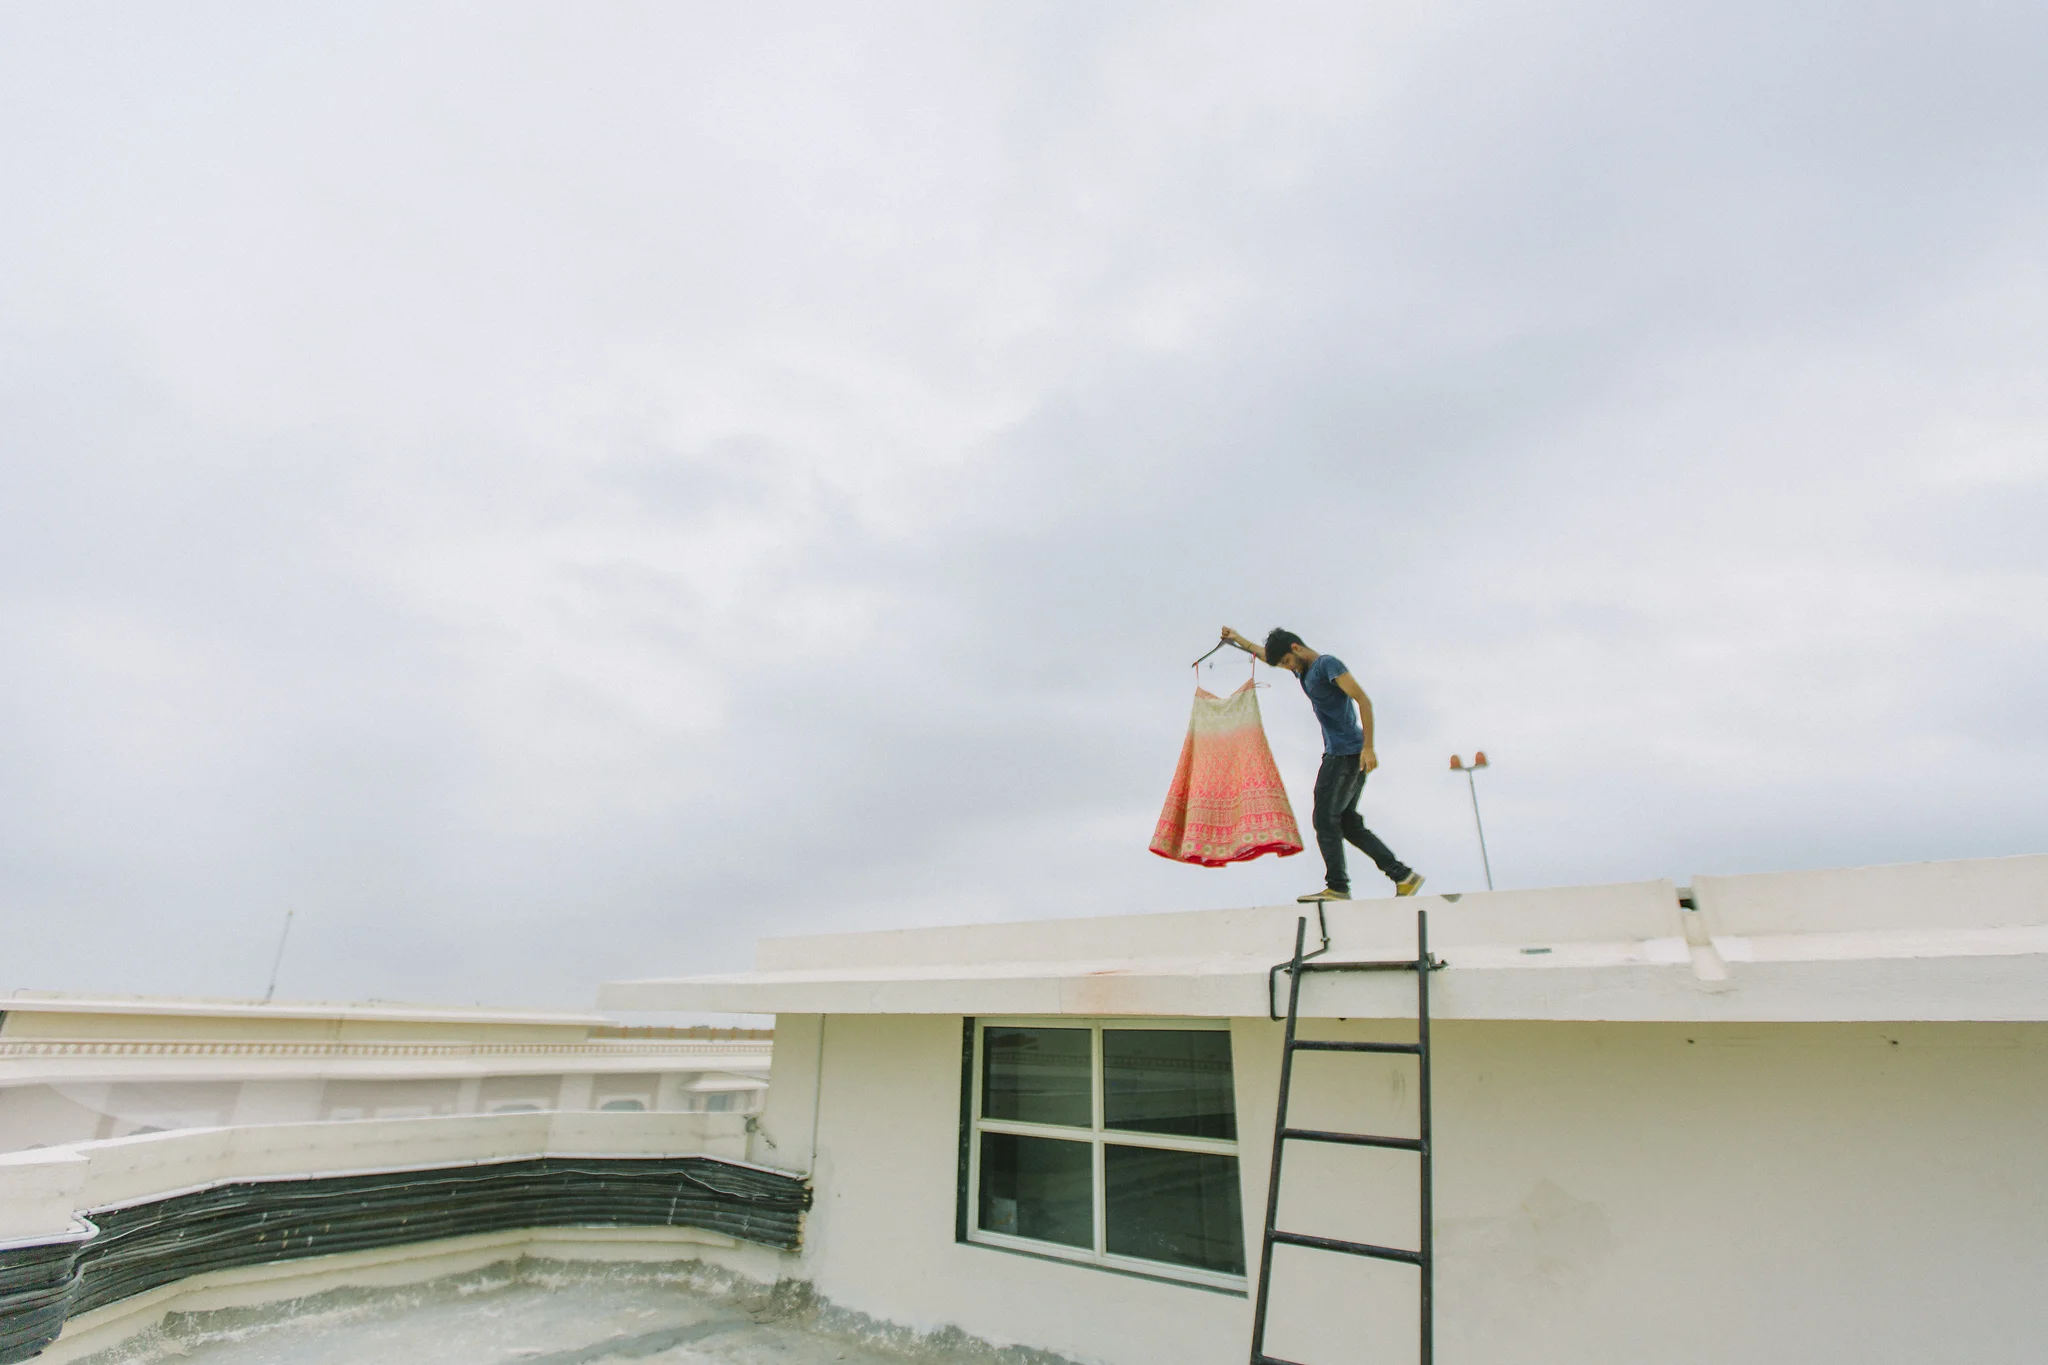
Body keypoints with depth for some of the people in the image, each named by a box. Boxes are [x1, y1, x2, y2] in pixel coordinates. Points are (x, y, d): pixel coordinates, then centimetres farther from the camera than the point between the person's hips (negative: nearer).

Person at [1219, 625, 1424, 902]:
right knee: (1348, 822, 7)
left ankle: (1337, 887, -9)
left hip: (1346, 753, -9)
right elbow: (1265, 654, 34)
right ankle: (1403, 875, 7)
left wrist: (1368, 747, -21)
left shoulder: (1328, 664, -8)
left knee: (1325, 821, -10)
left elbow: (1363, 700, -15)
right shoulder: (1304, 670, 17)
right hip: (1338, 755, 9)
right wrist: (1237, 639, 41)